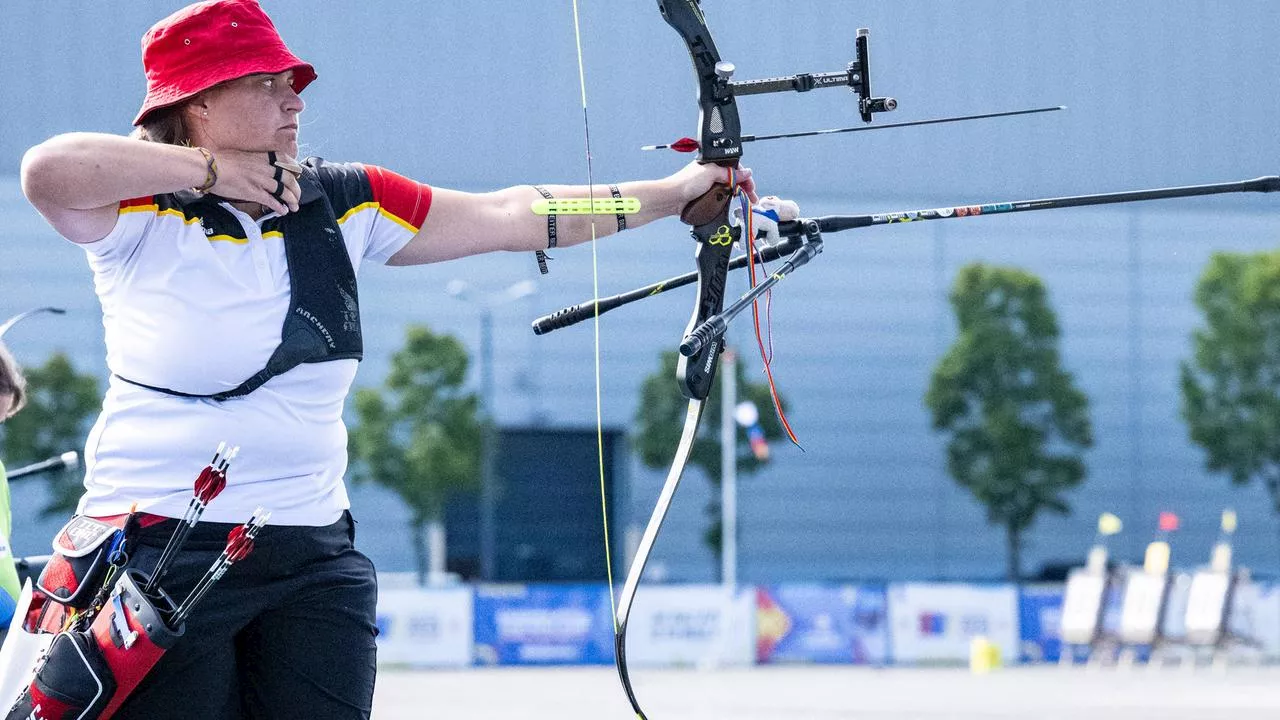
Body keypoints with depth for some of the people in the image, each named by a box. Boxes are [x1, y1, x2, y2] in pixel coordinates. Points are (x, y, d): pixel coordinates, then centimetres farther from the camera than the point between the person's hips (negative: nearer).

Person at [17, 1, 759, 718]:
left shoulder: (343, 204, 8)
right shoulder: (143, 209, -7)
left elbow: (510, 218, 12)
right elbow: (49, 173, -28)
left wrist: (670, 194, 9)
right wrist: (212, 170, -18)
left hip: (316, 556, 5)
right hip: (162, 551, -5)